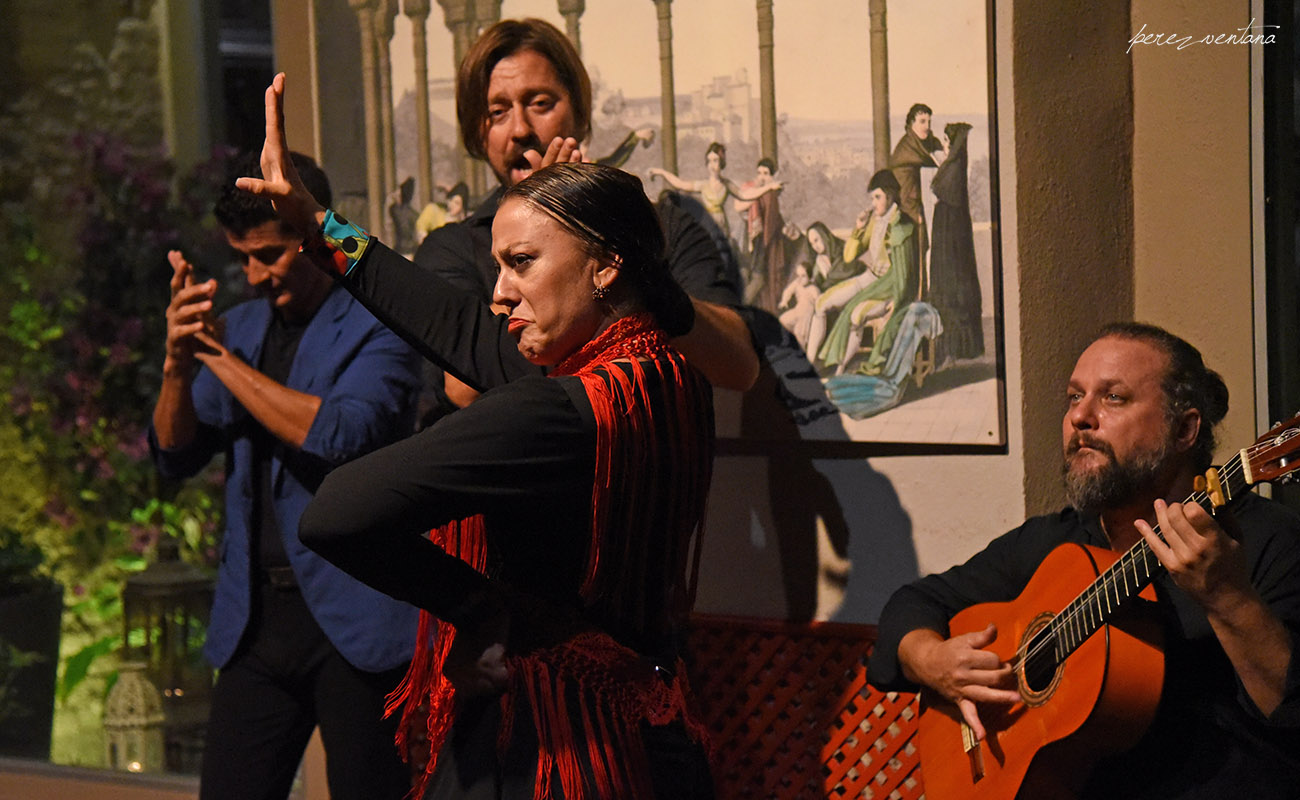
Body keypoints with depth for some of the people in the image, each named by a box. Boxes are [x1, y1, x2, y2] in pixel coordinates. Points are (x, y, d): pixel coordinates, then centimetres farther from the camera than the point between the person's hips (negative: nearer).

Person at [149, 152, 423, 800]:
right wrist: (178, 363, -7)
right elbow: (175, 457, 13)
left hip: (355, 618, -6)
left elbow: (340, 435, -20)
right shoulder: (242, 326, 15)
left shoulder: (380, 323, -5)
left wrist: (221, 357, -14)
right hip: (258, 616, 6)